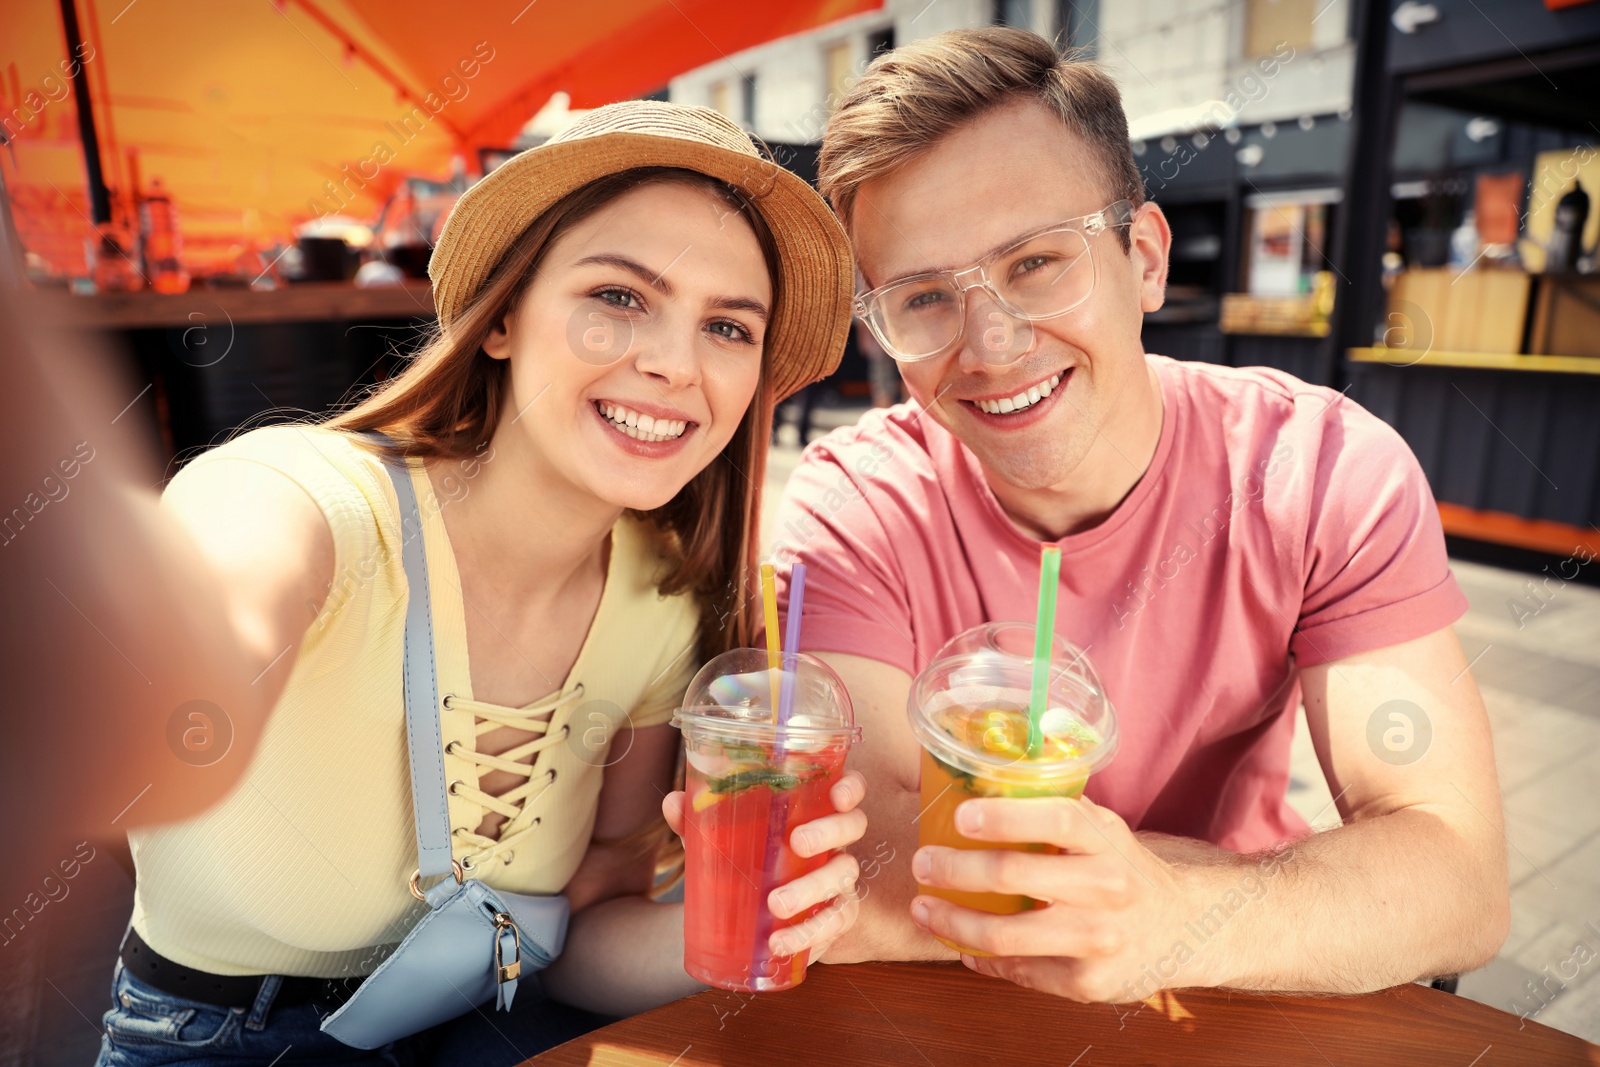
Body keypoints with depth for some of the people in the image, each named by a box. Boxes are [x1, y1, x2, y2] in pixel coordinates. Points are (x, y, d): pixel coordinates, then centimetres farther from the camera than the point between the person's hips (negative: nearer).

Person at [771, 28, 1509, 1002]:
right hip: (951, 1023, 0)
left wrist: (1174, 919, -41)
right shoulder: (854, 509, -19)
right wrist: (1340, 892, -27)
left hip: (1237, 1024, 2)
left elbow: (1463, 877, -19)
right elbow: (856, 880, -29)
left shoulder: (1329, 472, -15)